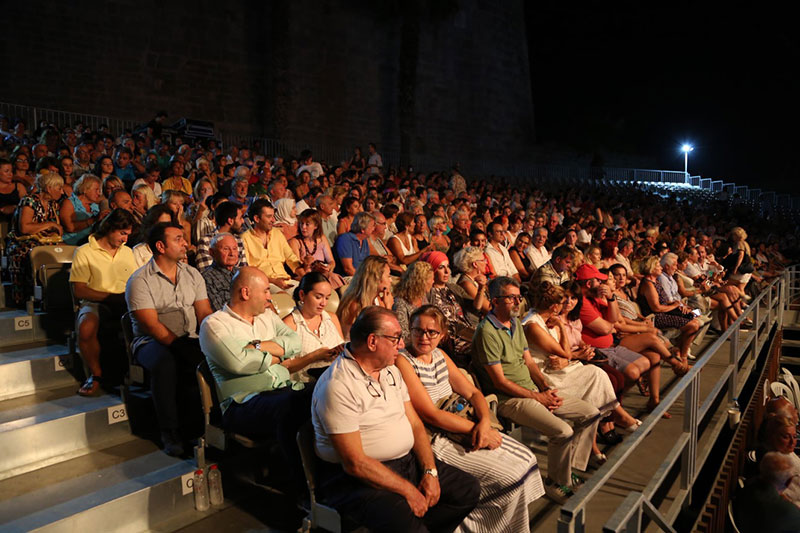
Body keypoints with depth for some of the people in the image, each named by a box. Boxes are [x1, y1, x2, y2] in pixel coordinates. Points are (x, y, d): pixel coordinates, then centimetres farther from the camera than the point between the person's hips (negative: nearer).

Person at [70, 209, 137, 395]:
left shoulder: (127, 252, 20)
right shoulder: (85, 252, 2)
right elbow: (78, 290, -5)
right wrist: (110, 296, -14)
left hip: (125, 304, 3)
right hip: (96, 303, -3)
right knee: (85, 328, -37)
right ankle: (96, 374, -11)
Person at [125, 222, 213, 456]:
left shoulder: (192, 274, 11)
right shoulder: (139, 281, -6)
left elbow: (205, 314, 5)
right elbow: (152, 325, -15)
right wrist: (182, 348, -25)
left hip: (188, 339, 4)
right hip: (152, 341, -4)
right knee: (165, 363, -36)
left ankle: (195, 425, -14)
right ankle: (170, 433, -21)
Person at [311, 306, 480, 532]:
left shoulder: (391, 371, 8)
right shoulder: (338, 386, -20)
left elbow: (415, 424, 10)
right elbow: (355, 463, -21)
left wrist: (430, 471, -4)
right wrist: (408, 491, -16)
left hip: (407, 461, 8)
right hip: (356, 477, -8)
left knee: (469, 490, 3)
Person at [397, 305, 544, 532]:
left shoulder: (440, 355, 9)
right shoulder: (403, 362, -16)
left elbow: (472, 393, 8)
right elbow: (431, 415, -19)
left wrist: (485, 422, -12)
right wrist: (475, 429, -17)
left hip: (462, 426, 8)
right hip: (435, 440, -8)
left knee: (526, 458, 1)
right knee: (511, 474, -12)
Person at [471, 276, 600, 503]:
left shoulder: (516, 323, 12)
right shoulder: (487, 332, -17)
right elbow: (500, 382, -18)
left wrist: (546, 389, -1)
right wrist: (538, 397, -14)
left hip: (533, 390, 9)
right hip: (509, 399, -9)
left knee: (591, 414, 5)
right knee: (563, 431, -26)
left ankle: (572, 469, 17)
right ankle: (556, 482, 0)